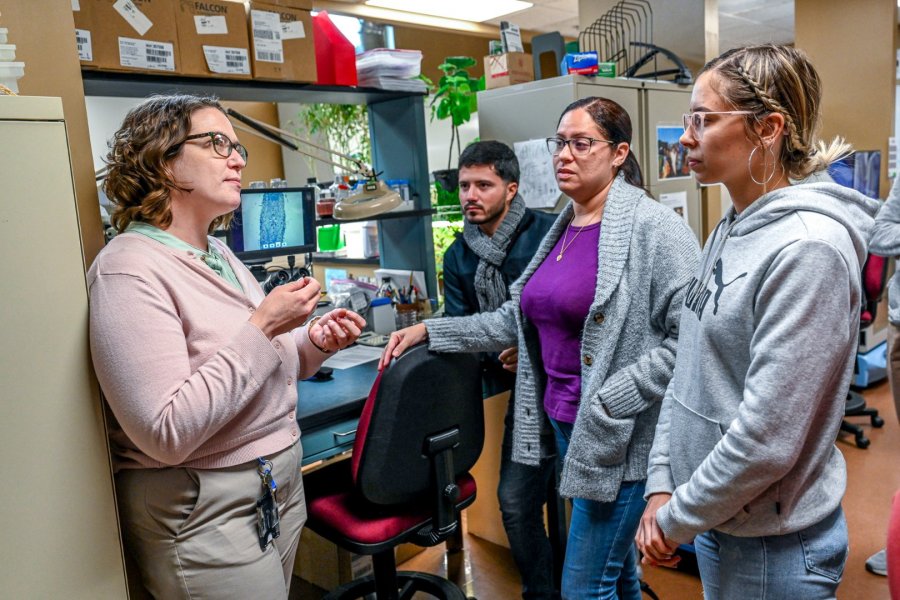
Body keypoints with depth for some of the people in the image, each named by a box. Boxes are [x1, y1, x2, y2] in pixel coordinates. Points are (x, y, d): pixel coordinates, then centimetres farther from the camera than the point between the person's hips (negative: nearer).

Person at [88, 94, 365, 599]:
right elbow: (166, 434, -27)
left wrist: (314, 343, -4)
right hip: (209, 514, -8)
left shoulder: (219, 255, 7)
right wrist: (262, 327, -24)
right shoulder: (130, 268, -19)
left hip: (280, 481, 8)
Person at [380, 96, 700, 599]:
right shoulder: (562, 229, 10)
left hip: (620, 436, -7)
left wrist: (614, 400, -22)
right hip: (565, 422, 7)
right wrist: (430, 332, 10)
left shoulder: (653, 226, -15)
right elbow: (520, 319, 13)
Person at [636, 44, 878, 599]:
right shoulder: (729, 231, 3)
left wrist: (677, 519, -13)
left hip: (773, 547, -7)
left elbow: (767, 436, -25)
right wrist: (661, 486, 0)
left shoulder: (807, 250, -22)